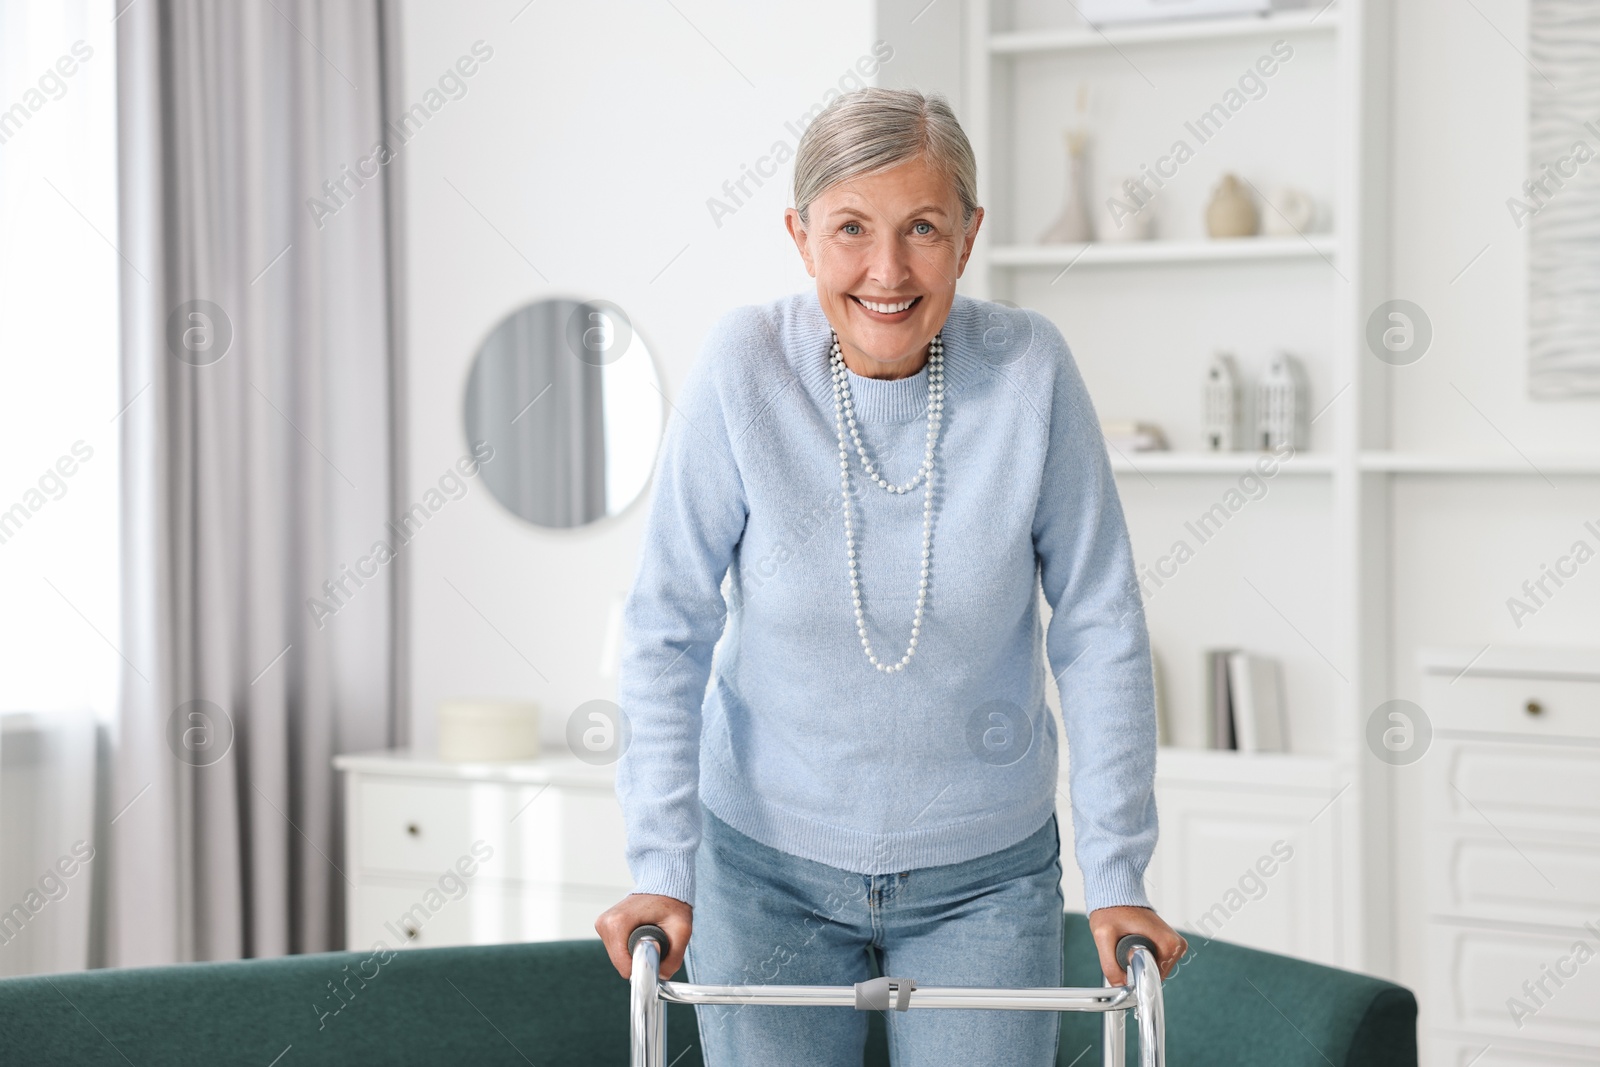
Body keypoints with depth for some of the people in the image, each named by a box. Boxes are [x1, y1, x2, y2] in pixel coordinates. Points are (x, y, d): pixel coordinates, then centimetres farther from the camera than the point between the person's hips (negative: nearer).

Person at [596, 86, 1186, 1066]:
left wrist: (1118, 876, -8)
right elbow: (669, 629, -11)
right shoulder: (743, 368, -15)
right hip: (767, 868, 0)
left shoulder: (1030, 369, -14)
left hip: (984, 877, 0)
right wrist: (662, 865, -16)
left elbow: (1099, 629, -8)